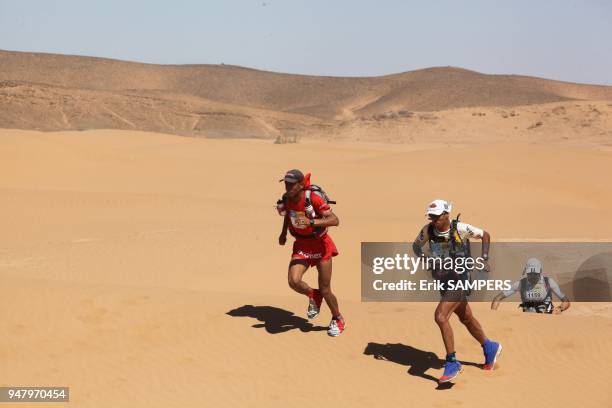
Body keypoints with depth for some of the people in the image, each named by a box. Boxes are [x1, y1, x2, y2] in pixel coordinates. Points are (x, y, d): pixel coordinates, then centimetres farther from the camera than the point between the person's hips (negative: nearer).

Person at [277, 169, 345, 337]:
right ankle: (313, 296, 14)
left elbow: (334, 220, -31)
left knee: (325, 290, 2)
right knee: (294, 281, -20)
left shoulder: (313, 198, -23)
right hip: (301, 246, 4)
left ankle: (338, 320, 30)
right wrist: (283, 232, 14)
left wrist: (311, 222, -42)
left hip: (320, 244, -4)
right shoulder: (286, 199, -5)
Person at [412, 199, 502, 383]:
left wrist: (484, 259, -10)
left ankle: (452, 363, -12)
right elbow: (416, 245, 11)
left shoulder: (460, 228, -18)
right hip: (442, 283, 6)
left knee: (440, 316, -22)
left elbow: (485, 235, -2)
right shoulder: (428, 230, -8)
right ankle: (490, 348, 45)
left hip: (459, 281, -6)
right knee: (466, 319, 22)